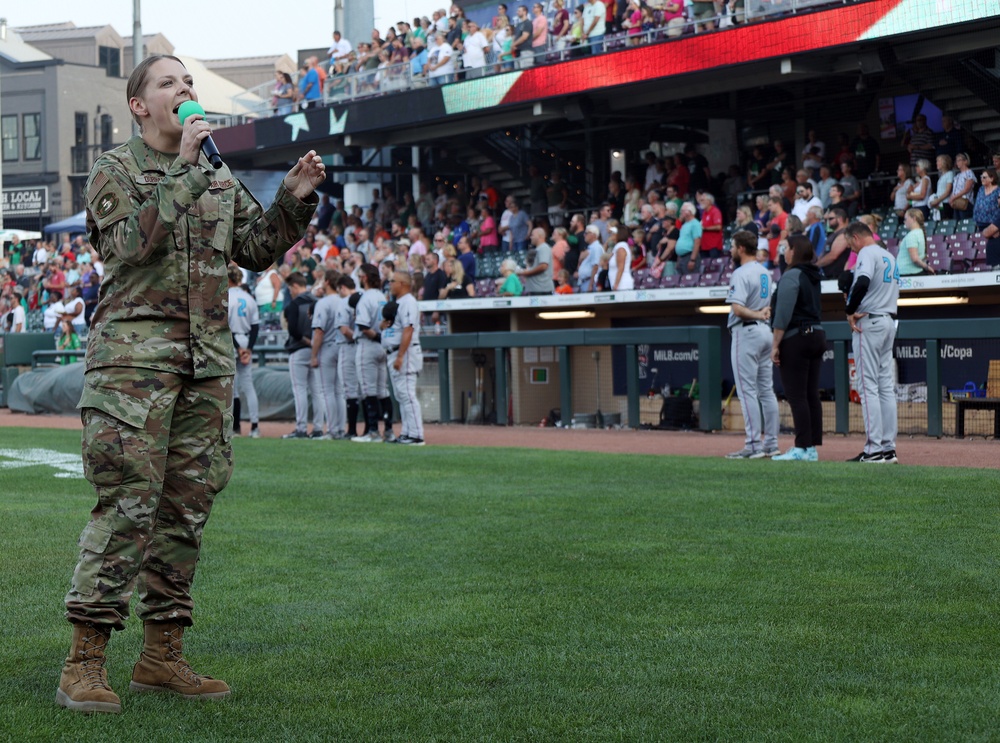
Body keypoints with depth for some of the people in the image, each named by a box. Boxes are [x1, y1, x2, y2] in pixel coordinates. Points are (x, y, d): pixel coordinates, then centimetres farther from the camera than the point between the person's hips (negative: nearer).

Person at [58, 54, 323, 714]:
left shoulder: (221, 179, 20)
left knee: (187, 509, 6)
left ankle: (162, 657, 13)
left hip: (209, 361, 6)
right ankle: (85, 665, -9)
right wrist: (181, 168, -14)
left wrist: (294, 201, 2)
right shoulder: (114, 171, 3)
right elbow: (133, 242, -14)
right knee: (126, 507, -12)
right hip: (134, 353, -6)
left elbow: (257, 250, 16)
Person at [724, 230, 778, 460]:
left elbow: (737, 308, -26)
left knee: (747, 390, -7)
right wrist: (763, 314, 3)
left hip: (746, 332, -9)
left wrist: (757, 315, -15)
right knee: (766, 389, 10)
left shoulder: (741, 274, -15)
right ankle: (771, 443, 12)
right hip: (765, 331, 9)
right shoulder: (765, 272, 14)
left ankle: (753, 445, -9)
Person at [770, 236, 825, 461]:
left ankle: (802, 448, -11)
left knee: (796, 396, -8)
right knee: (812, 395, 8)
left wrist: (775, 345, -14)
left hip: (795, 339, -9)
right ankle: (813, 447, 8)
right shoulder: (814, 277, 16)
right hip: (817, 335, 9)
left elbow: (783, 315, -16)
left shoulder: (791, 276, -11)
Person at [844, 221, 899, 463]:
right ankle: (889, 448, 9)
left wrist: (850, 311, -17)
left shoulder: (867, 253, -9)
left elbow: (862, 283, -27)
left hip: (868, 322, -9)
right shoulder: (889, 256, 20)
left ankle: (874, 449, -10)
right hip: (889, 321, 9)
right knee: (886, 386, 9)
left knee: (868, 385, -8)